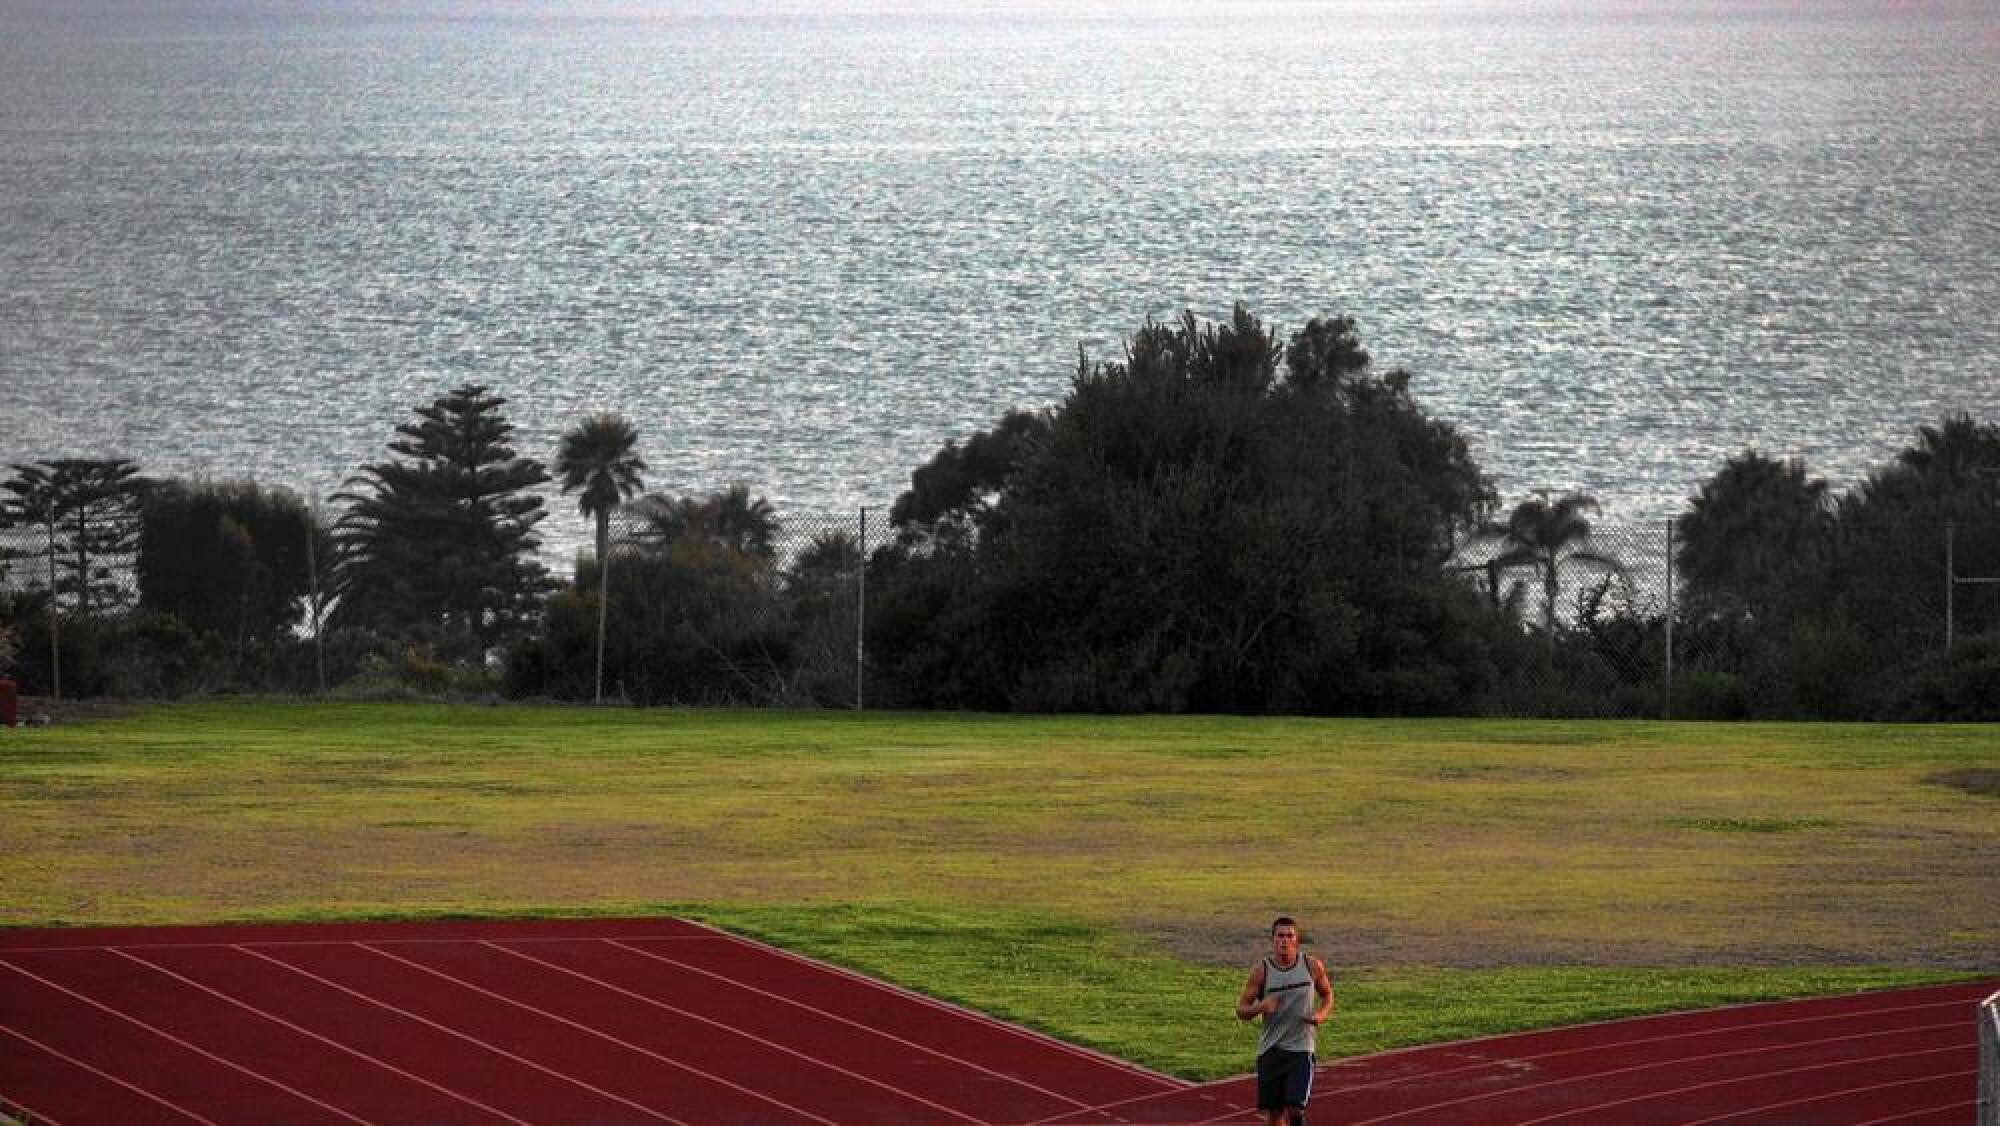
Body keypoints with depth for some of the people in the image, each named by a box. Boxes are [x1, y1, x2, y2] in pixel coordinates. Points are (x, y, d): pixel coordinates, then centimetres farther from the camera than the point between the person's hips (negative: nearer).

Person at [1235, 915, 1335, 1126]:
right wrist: (1260, 1007, -23)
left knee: (1295, 1109, -15)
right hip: (1270, 1050, 1)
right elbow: (1241, 1011, -1)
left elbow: (1327, 995, 16)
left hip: (1301, 1049, -1)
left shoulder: (1312, 966, -2)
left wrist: (1321, 1015, -6)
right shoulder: (1261, 970, -5)